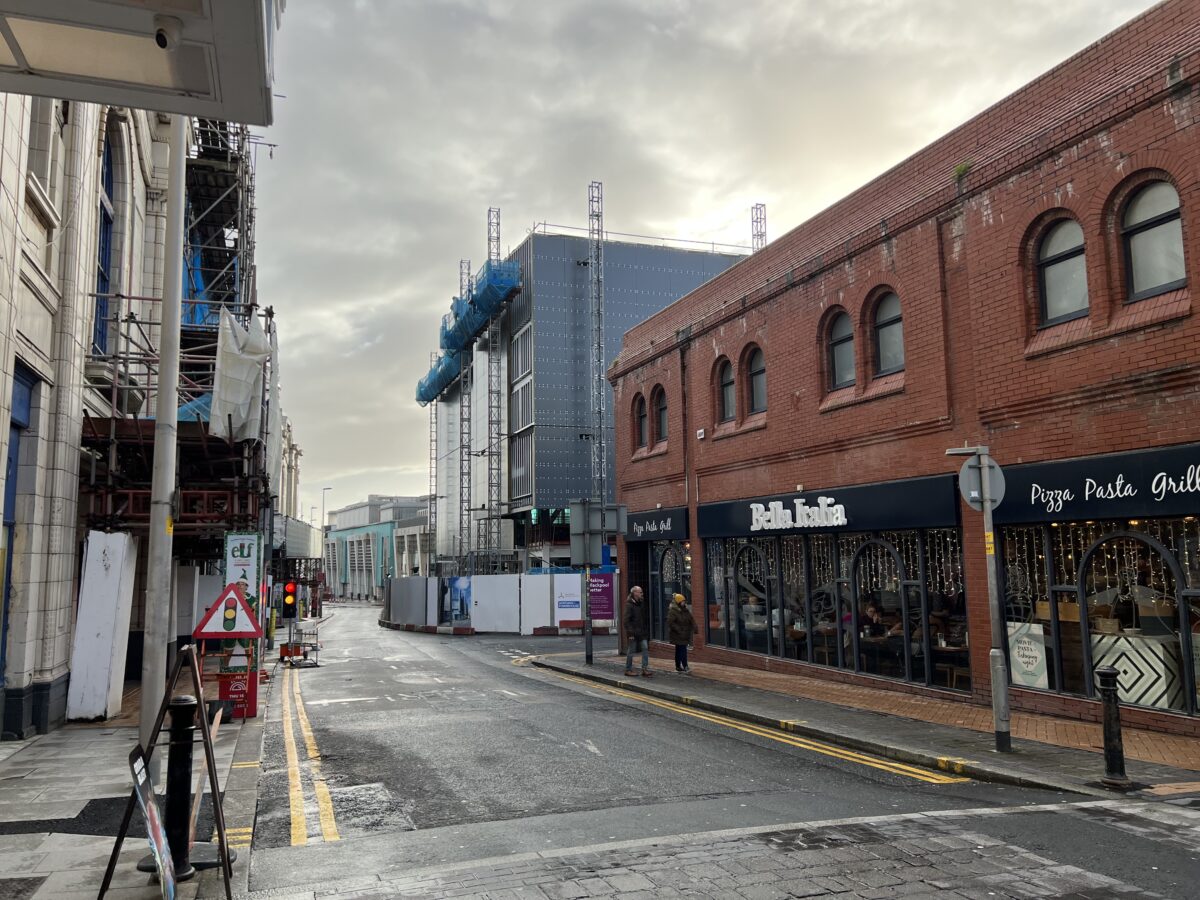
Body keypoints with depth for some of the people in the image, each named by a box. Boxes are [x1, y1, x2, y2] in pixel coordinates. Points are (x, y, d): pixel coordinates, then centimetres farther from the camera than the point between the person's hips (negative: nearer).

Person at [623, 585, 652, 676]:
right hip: (633, 632, -7)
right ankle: (628, 669, 13)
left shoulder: (641, 603, 11)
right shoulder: (629, 604, -13)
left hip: (641, 632, 7)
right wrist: (630, 632, -21)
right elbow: (626, 620, -17)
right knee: (631, 651, 2)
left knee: (645, 648, -1)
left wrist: (646, 629, 11)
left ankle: (645, 669, 2)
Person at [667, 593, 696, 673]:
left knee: (679, 650, 14)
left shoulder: (686, 610, 11)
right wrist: (679, 630, -25)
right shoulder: (672, 611, -13)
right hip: (677, 635, -8)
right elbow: (670, 622, -22)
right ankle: (685, 666, -13)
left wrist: (694, 629, 0)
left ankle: (678, 666, 21)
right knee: (682, 649, -13)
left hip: (685, 634, 8)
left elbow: (692, 620, 14)